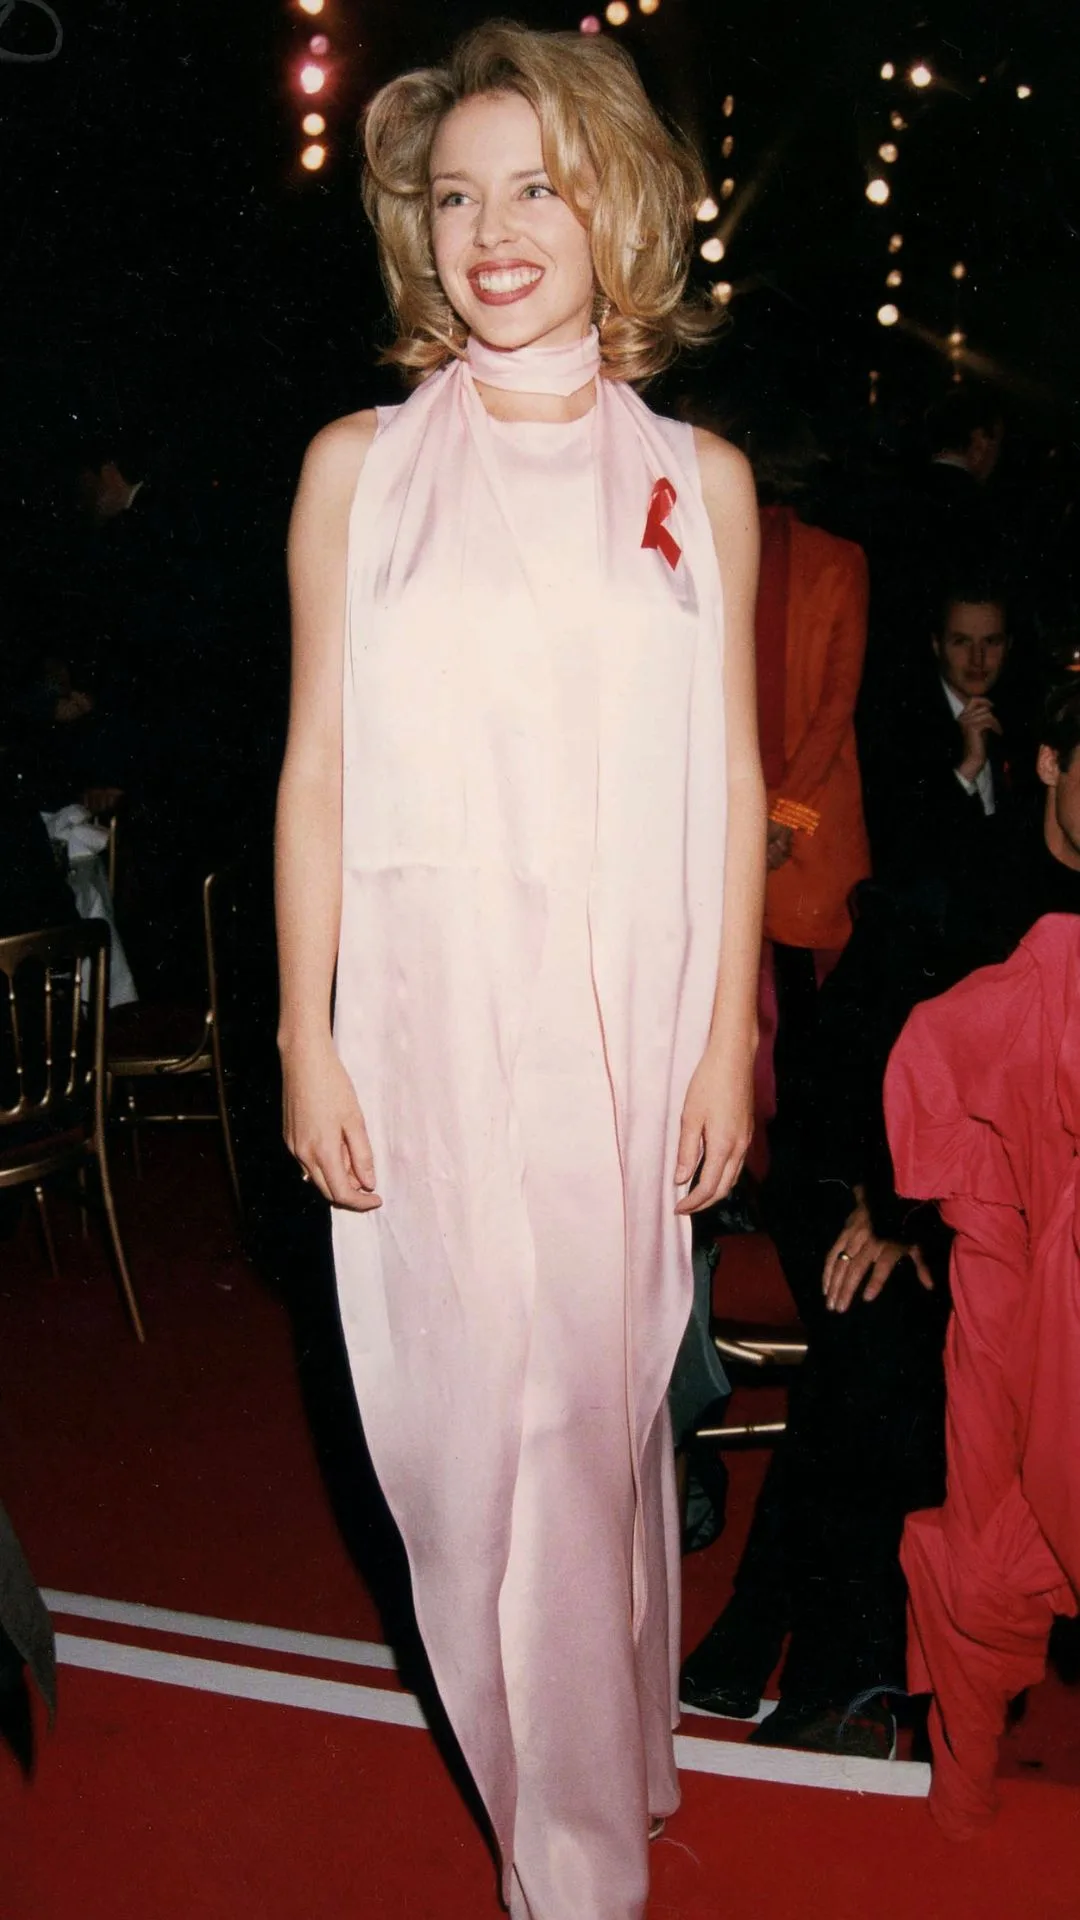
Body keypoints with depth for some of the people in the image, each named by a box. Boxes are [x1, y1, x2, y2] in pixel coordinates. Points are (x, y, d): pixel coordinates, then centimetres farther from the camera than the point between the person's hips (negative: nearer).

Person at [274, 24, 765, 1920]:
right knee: (472, 1417, 5)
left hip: (628, 1016, 1)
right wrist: (307, 1039, -1)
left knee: (598, 1396, 8)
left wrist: (728, 1034, 2)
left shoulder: (700, 478, 6)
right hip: (426, 1016, 0)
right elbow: (316, 770, 3)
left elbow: (734, 780, 7)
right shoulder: (359, 466, 4)